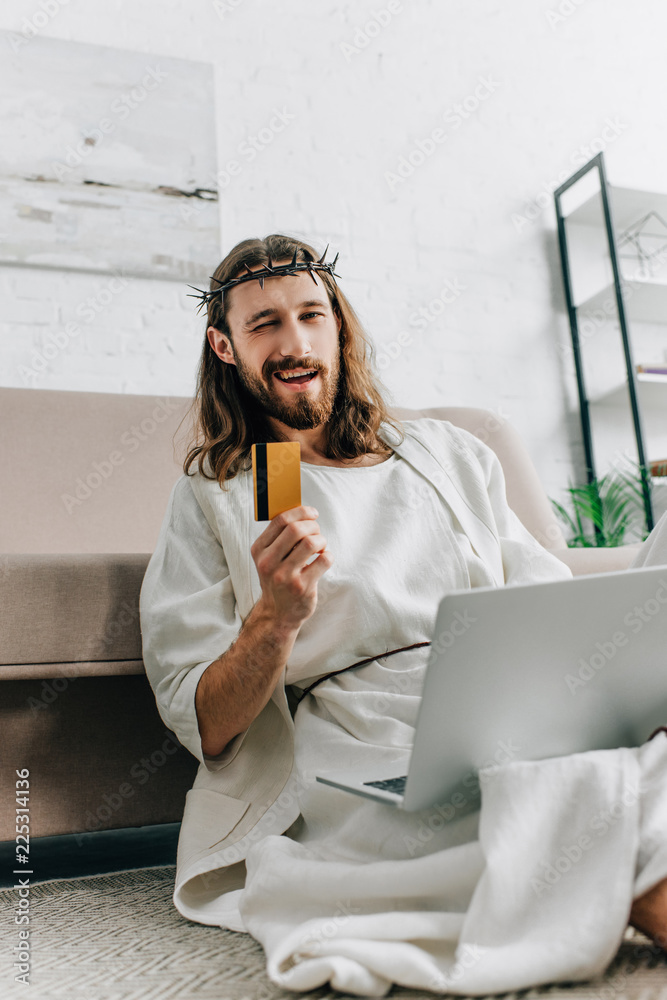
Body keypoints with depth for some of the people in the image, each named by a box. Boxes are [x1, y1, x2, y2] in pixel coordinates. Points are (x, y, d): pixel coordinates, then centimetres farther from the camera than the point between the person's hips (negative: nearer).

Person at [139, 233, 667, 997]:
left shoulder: (449, 456, 20)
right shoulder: (210, 500, 10)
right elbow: (206, 732, 4)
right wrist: (273, 618, -16)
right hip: (369, 754, -3)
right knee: (595, 779, -30)